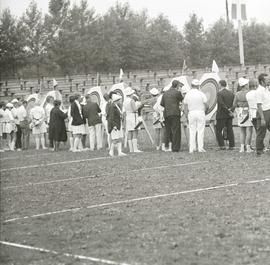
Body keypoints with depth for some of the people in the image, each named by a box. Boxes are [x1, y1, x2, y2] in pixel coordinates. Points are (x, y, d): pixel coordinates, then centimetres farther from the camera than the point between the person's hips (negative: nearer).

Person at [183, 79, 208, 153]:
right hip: (200, 112, -2)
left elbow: (185, 107, 4)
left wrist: (187, 116, 12)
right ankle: (200, 148, -3)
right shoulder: (201, 94, -6)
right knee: (200, 131, 1)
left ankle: (192, 148, 3)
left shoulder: (187, 94, 1)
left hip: (191, 113, 2)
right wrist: (204, 110, 18)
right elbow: (206, 105, -2)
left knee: (192, 131, 6)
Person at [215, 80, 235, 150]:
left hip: (221, 115, -6)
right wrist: (230, 110, 6)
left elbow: (222, 104, -18)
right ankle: (231, 146, 8)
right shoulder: (231, 93, 8)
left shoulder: (220, 93, -12)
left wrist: (229, 112, -13)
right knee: (230, 130, 9)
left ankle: (222, 145, -5)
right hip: (229, 116, 6)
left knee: (218, 130, 2)